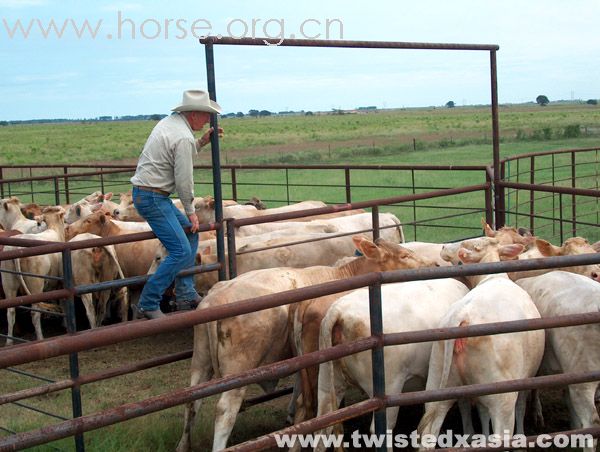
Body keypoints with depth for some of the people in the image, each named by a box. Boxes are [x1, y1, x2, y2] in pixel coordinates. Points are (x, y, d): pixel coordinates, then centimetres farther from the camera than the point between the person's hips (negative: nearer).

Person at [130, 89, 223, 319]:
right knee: (181, 251, -13)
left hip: (145, 191, 11)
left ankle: (186, 295, 20)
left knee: (190, 233, 18)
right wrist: (190, 212, -4)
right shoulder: (183, 137, -18)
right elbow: (184, 180, -15)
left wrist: (202, 142, 17)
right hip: (153, 197, -11)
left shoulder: (169, 122, 12)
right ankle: (147, 305, -8)